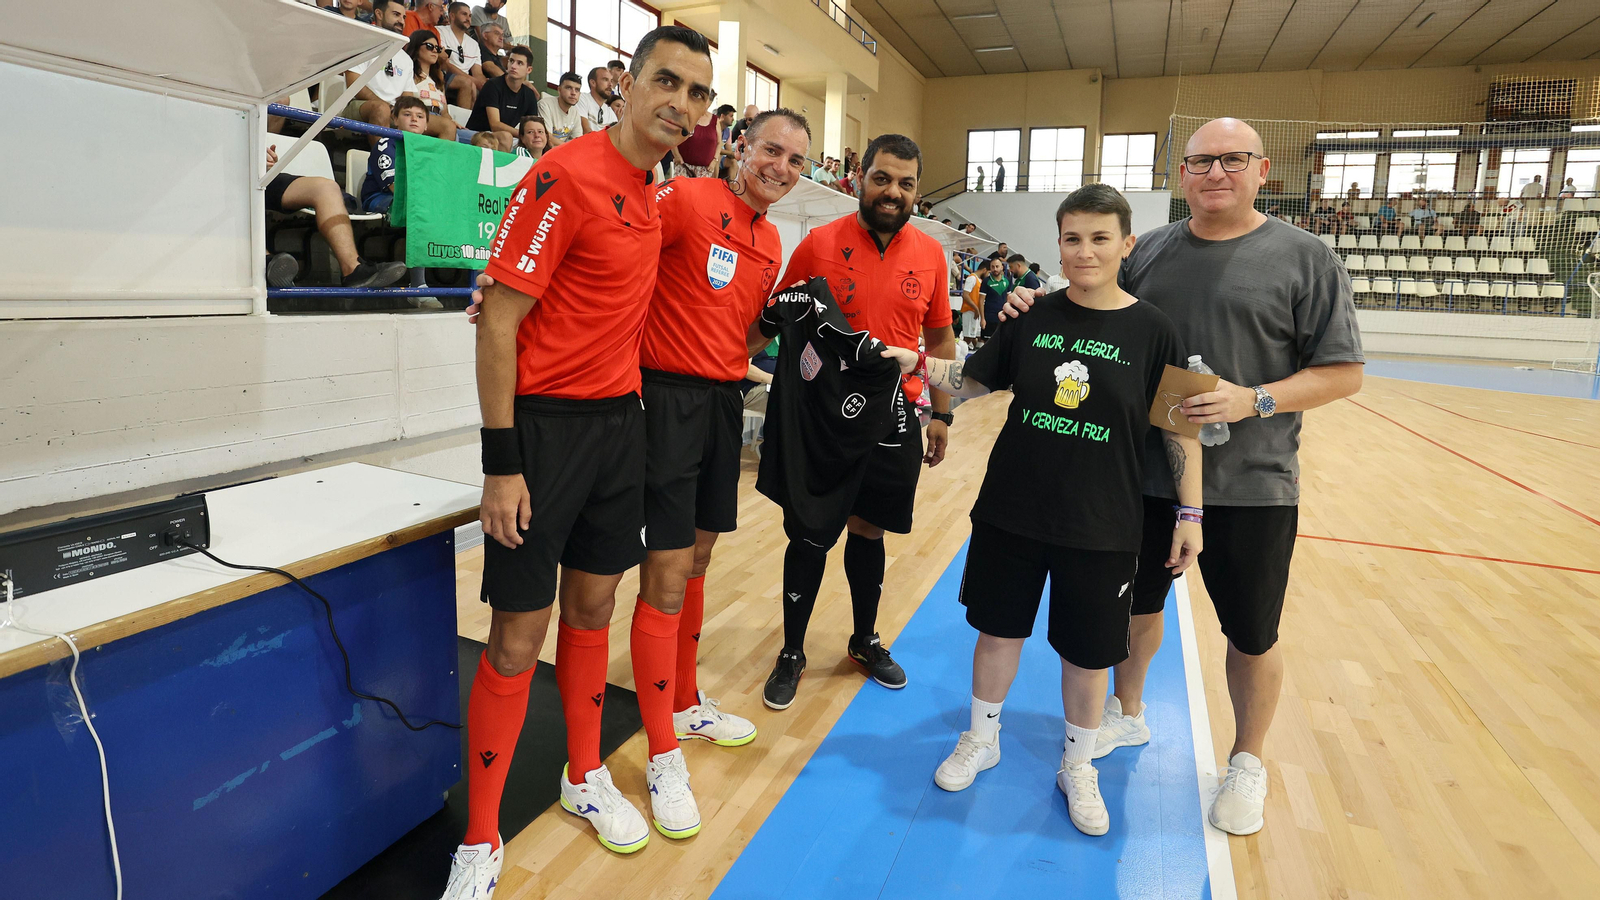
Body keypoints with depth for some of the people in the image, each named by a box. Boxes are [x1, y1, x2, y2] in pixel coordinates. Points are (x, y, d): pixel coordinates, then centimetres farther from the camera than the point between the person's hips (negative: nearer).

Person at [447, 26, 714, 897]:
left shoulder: (650, 192, 10)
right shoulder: (565, 175, -14)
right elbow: (498, 320, -16)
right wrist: (500, 464, -18)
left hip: (619, 421, 7)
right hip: (545, 425, -7)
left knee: (593, 605, 17)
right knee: (518, 636, 0)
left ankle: (585, 777, 36)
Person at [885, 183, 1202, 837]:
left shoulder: (1152, 331, -6)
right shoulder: (1034, 316, -1)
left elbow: (1181, 428, -2)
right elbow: (976, 379, 7)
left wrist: (1190, 513, -4)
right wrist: (917, 363, -9)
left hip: (1102, 524, -1)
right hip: (1013, 509, 2)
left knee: (1087, 650, 12)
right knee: (999, 628, 15)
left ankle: (1077, 766, 36)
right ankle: (981, 739, 39)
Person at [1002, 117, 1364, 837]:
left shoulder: (1306, 259, -5)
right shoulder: (1146, 253, 5)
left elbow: (1342, 372, -6)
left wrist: (1255, 401, -21)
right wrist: (1034, 310, -8)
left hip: (1251, 485, -2)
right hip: (1145, 473, 3)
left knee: (1252, 636, 11)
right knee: (1137, 603, 19)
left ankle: (1246, 763, 35)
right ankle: (1126, 715, 44)